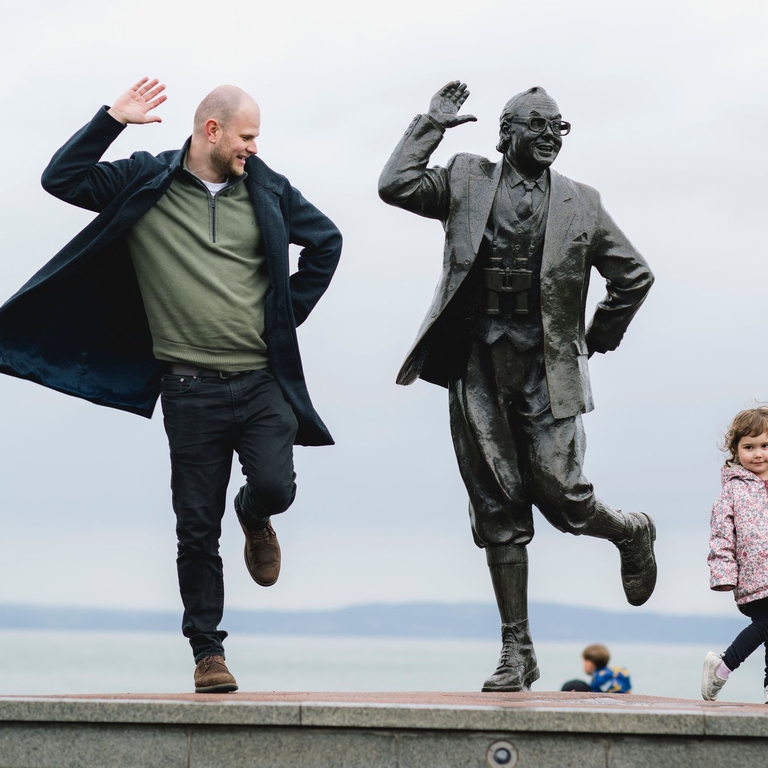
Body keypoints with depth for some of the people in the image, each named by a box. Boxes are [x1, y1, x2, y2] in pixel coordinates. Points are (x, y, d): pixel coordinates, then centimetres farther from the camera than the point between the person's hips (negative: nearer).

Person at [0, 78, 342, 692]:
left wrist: (290, 311, 14)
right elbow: (62, 179, -4)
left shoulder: (267, 190, 10)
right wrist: (113, 118, -10)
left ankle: (255, 518, 22)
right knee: (197, 529, 0)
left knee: (275, 488, -17)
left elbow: (326, 241, 22)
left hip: (262, 382, 2)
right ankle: (207, 652, 13)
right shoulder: (145, 185, 3)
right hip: (191, 388, -2)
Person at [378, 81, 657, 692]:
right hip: (478, 369, 1)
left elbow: (634, 275, 16)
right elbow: (395, 185, -4)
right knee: (498, 514, 1)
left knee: (560, 495, -8)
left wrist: (600, 338, 15)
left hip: (546, 368, -1)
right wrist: (432, 124, 1)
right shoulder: (467, 180, 9)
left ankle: (631, 532, 27)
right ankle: (517, 653, 7)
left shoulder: (581, 204, 9)